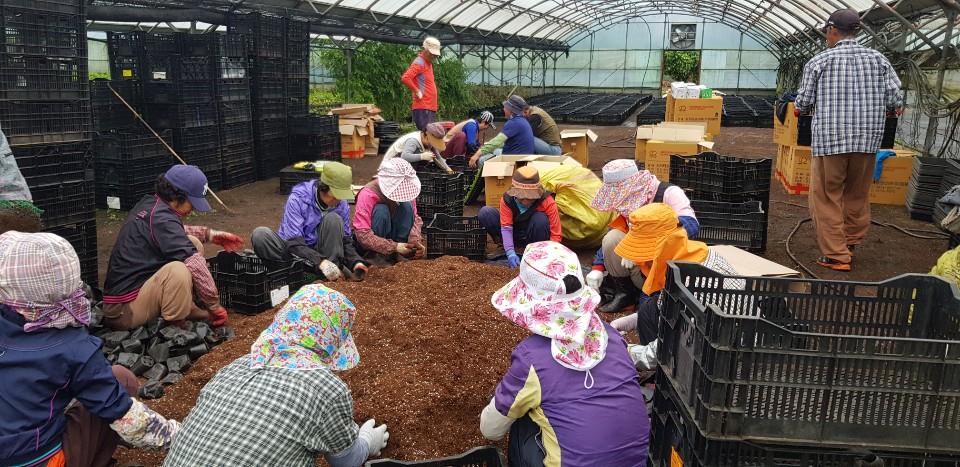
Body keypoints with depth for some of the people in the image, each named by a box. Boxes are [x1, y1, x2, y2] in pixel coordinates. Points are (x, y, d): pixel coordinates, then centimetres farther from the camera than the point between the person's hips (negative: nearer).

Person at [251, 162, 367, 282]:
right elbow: (294, 243, -24)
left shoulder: (342, 204, -7)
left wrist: (356, 262, -20)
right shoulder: (297, 199, -19)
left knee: (333, 219, -23)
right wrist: (320, 261, -39)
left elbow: (346, 240, 1)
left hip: (320, 251, 2)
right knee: (260, 234, -30)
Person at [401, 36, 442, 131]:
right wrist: (416, 91, -16)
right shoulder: (419, 63, -11)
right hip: (422, 108, -9)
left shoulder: (428, 62, 18)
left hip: (431, 107, 9)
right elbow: (405, 78, -24)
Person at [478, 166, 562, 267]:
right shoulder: (507, 199, -20)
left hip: (534, 237, -2)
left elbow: (556, 233, -24)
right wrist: (511, 253, -38)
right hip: (514, 236, 2)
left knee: (541, 218, -36)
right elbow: (506, 227, -25)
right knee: (485, 212, -20)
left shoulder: (547, 201, -25)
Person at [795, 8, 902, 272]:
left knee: (827, 198, 4)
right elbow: (894, 101, 2)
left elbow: (803, 104, 0)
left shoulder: (819, 61, -3)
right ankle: (852, 242, 32)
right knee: (858, 195, 18)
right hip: (867, 140, 4)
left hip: (829, 139, -4)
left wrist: (810, 107, 23)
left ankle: (837, 256, 3)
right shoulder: (878, 59, 6)